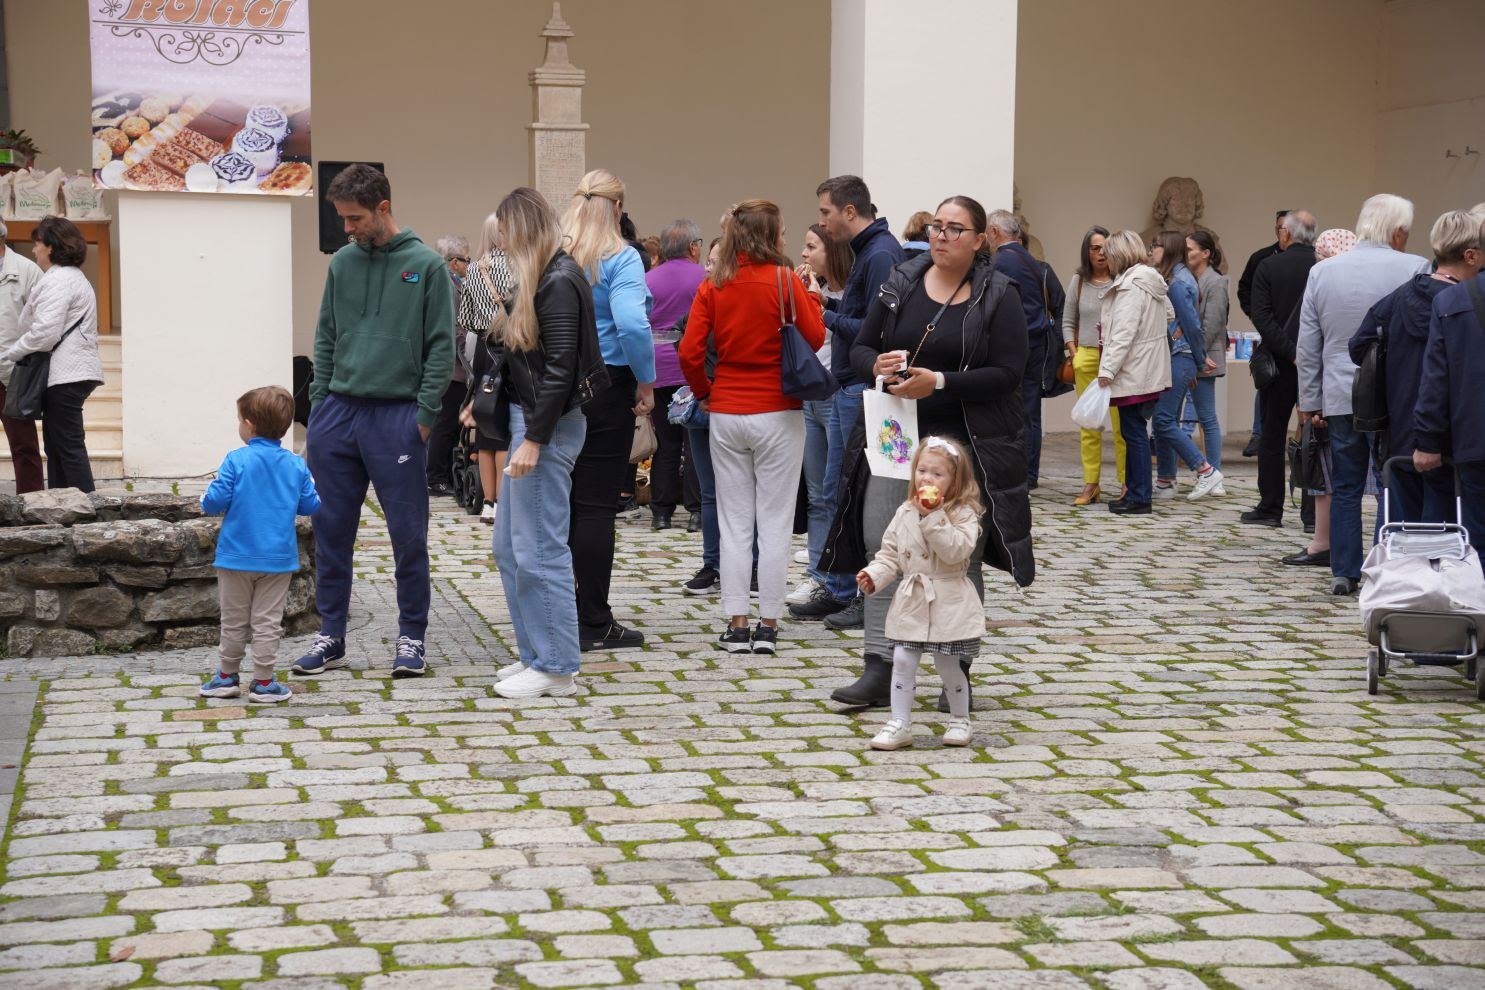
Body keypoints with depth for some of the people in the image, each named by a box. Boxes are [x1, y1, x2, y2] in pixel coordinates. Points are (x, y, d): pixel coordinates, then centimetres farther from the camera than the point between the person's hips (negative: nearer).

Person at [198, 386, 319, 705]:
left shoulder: (236, 461, -11)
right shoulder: (296, 465, -1)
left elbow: (214, 502, -14)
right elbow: (311, 505, 3)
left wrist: (207, 495, 9)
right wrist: (300, 493, 24)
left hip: (237, 556, -2)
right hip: (278, 558, 2)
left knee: (234, 620, 11)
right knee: (267, 621, 5)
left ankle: (228, 676, 21)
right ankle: (263, 683, 6)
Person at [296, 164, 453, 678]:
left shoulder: (426, 265, -3)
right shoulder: (342, 262, 10)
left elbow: (441, 346, -4)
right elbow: (326, 339, 15)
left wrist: (424, 414, -10)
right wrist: (318, 404, 6)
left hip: (397, 418, -4)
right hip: (337, 414, 4)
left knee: (408, 535, 2)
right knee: (332, 532, 8)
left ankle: (412, 637, 14)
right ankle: (331, 636, 17)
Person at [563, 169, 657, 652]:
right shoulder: (619, 258, -11)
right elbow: (632, 325, -23)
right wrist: (646, 382, -11)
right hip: (606, 387, -5)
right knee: (596, 505, -2)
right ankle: (595, 625, 3)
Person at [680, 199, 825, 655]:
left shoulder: (713, 286, 1)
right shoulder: (783, 279, -8)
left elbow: (690, 352, -4)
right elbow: (814, 337, -5)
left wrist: (705, 394, 10)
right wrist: (809, 294, 8)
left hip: (726, 414, 3)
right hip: (777, 414, -3)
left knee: (734, 523, 8)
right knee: (774, 524, 4)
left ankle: (736, 625, 8)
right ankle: (768, 625, 5)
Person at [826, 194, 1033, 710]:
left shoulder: (998, 295, -3)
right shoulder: (900, 283, 7)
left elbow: (1007, 374, -11)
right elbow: (860, 347, 10)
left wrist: (938, 382, -21)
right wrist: (876, 366, -14)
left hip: (966, 445, -3)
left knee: (960, 558, 5)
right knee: (881, 548, -1)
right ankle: (879, 669, 4)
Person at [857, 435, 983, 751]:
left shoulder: (963, 514, -9)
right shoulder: (905, 513, 6)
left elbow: (956, 551, -23)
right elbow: (891, 553, 10)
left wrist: (933, 517, -25)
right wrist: (874, 575, -7)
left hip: (948, 604, -4)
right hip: (910, 602, 4)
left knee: (948, 665, 5)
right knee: (902, 661, 1)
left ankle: (959, 721, 26)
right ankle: (899, 724, 9)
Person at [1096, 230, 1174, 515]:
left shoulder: (1131, 286, -16)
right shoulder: (1153, 282, 12)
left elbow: (1123, 333, -22)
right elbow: (1170, 315, 26)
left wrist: (1107, 370, -23)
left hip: (1133, 371, -9)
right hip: (1149, 369, 9)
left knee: (1134, 433, -5)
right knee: (1135, 432, 14)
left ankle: (1139, 498, -2)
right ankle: (1135, 492, 18)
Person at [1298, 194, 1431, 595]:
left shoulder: (1322, 271, 3)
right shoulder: (1413, 269, -8)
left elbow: (1308, 347, 6)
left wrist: (1310, 401, 11)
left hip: (1340, 398, 3)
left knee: (1346, 488, 10)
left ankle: (1344, 573, 12)